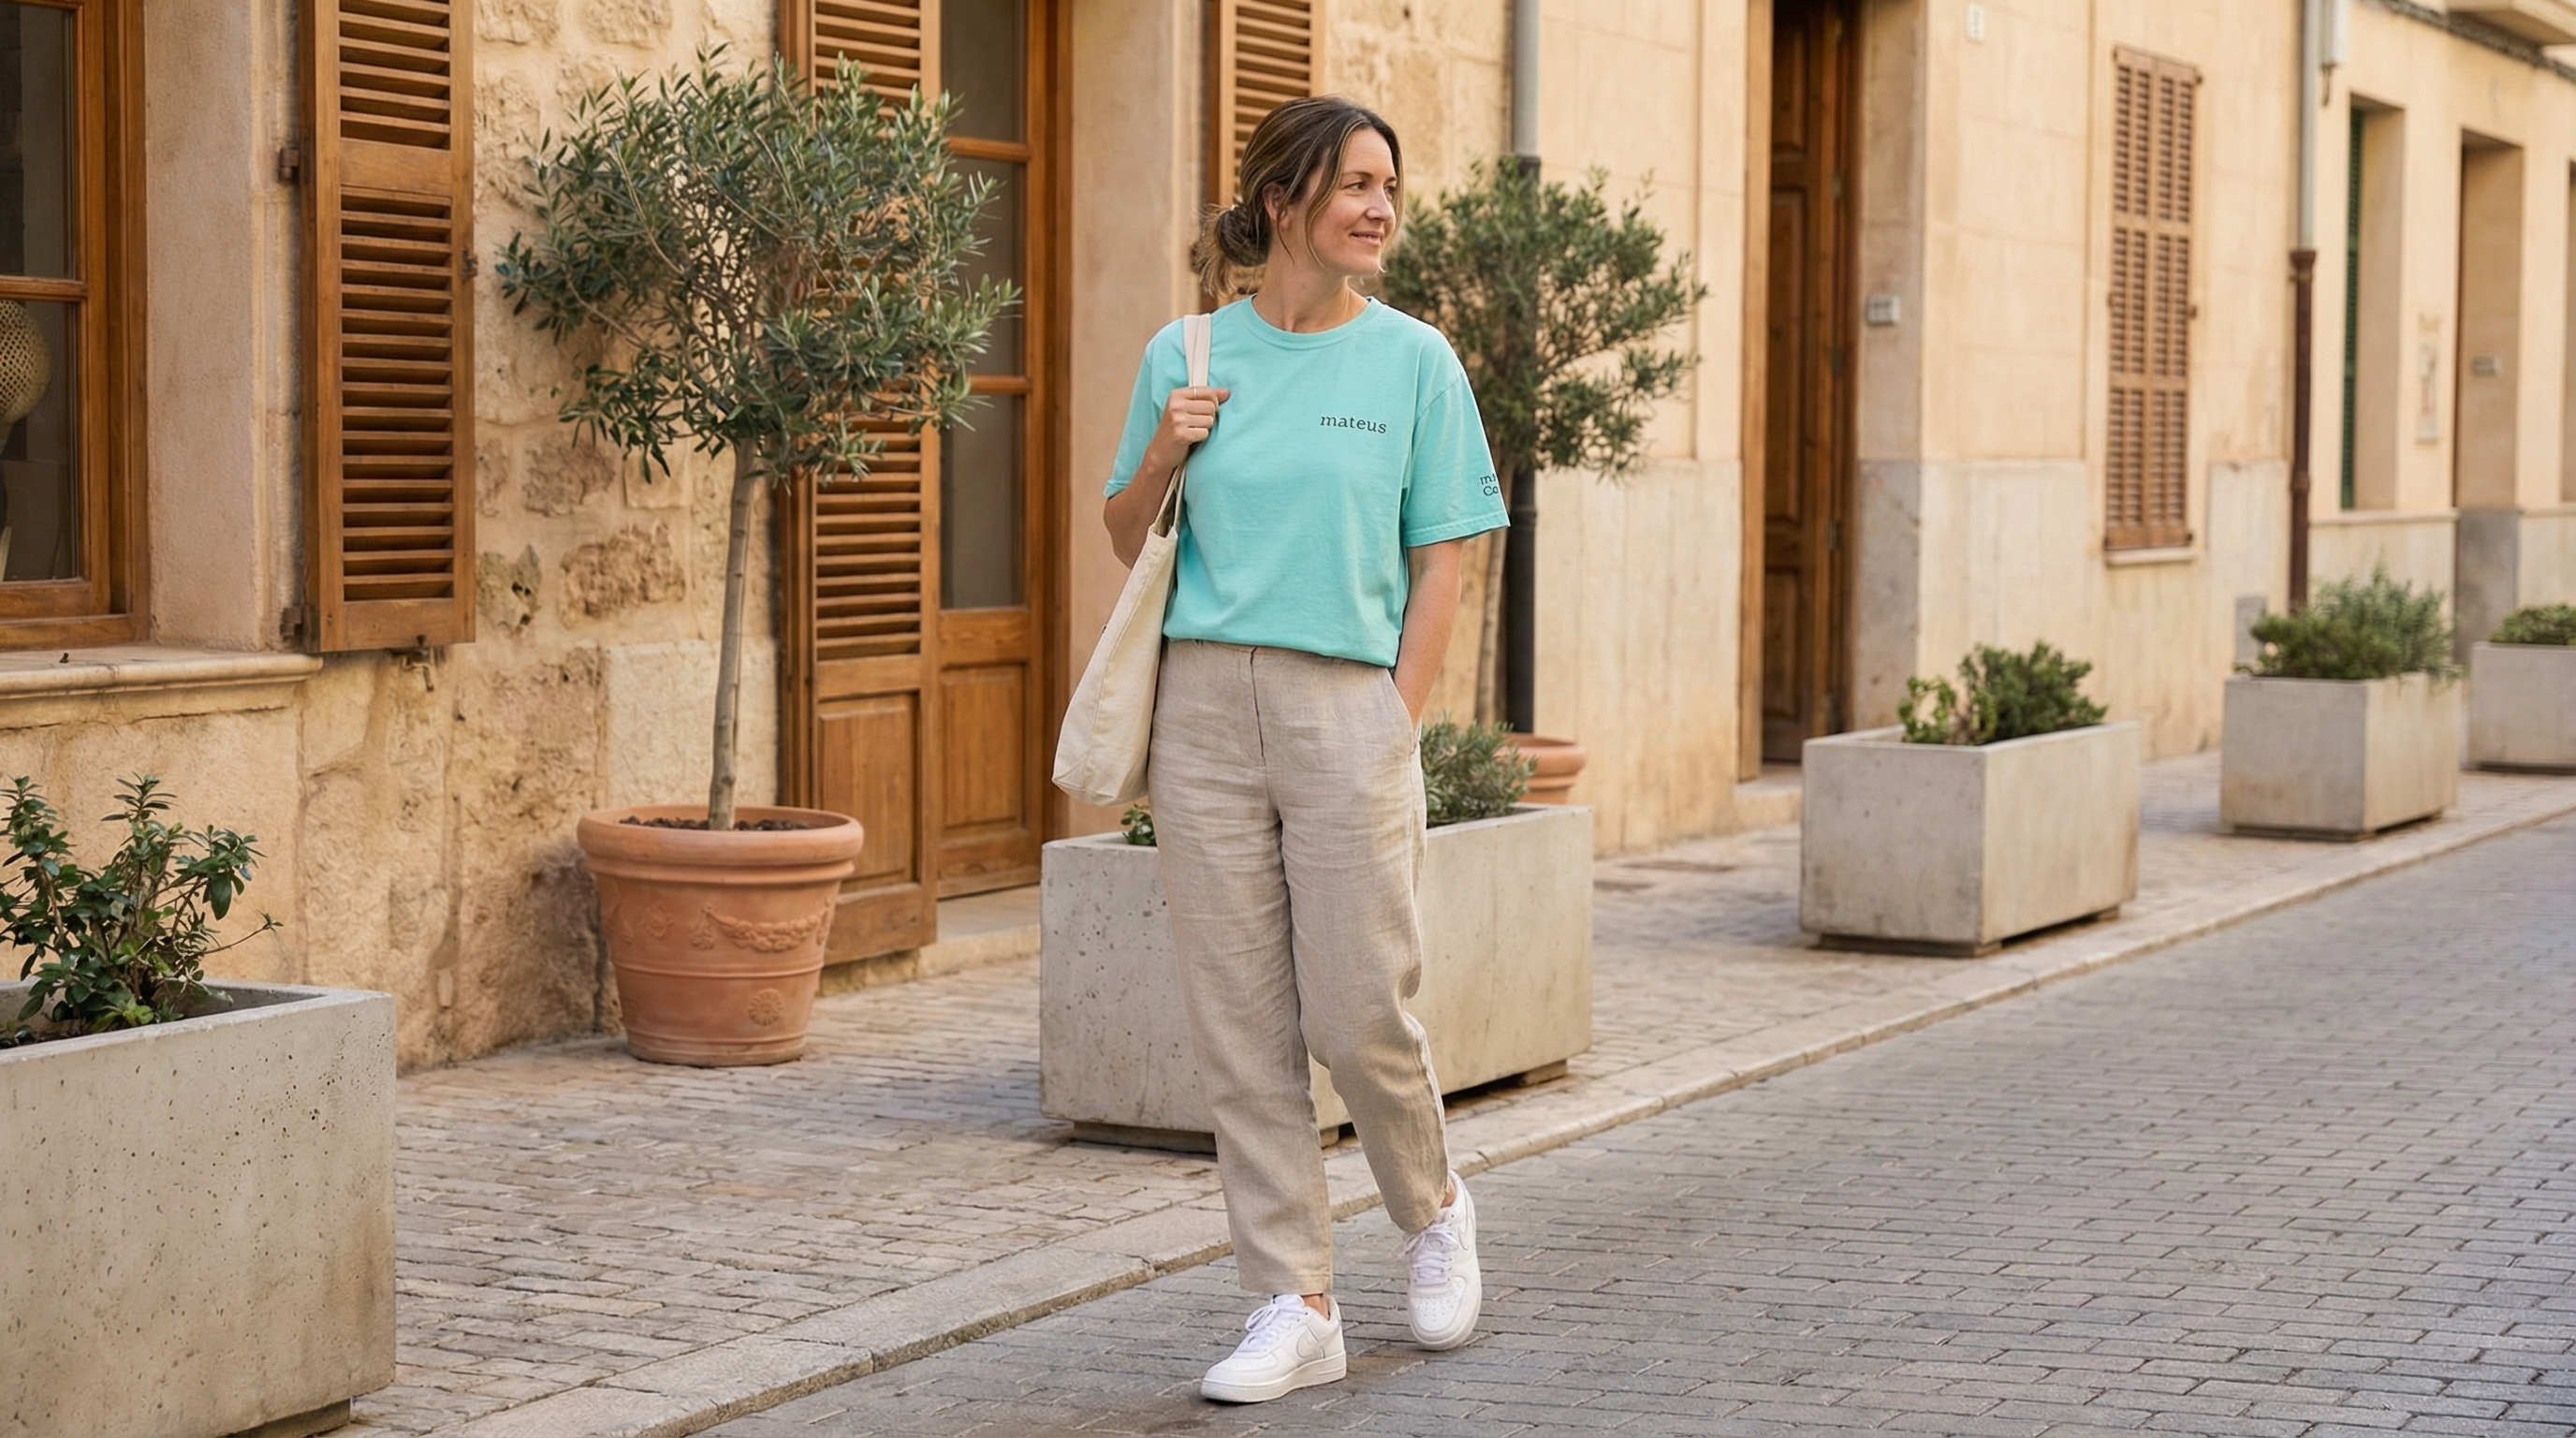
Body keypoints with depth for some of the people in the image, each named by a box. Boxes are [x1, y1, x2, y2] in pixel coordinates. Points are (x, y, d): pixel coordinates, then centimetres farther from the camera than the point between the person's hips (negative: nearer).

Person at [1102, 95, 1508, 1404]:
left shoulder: (1412, 360, 3)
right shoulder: (1186, 355, 8)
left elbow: (1436, 569, 3)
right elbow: (1126, 543, 15)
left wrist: (1395, 722, -5)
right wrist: (1161, 457, -4)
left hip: (1347, 705, -2)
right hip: (1204, 705, 2)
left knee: (1359, 1012, -4)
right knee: (1239, 1026, 2)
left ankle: (1433, 1213, 26)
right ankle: (1294, 1308, 11)